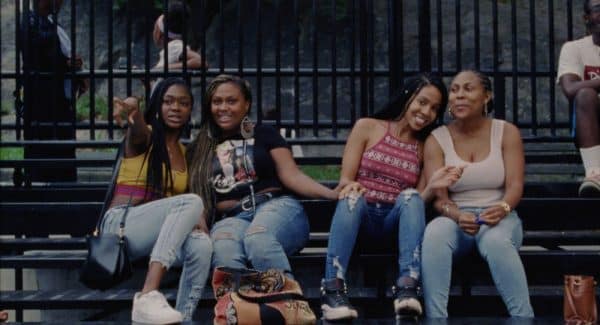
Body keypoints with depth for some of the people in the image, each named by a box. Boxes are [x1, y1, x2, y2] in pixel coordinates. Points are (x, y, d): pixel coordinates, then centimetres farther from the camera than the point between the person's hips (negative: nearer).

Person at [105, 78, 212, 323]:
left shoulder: (184, 152, 17)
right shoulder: (144, 136, -1)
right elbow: (138, 130, -26)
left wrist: (197, 217, -12)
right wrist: (132, 109, -52)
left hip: (160, 237, 5)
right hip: (122, 225, -5)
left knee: (201, 245, -29)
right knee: (191, 202, -31)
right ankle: (148, 296, -42)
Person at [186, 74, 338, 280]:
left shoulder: (265, 134, 18)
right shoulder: (200, 149, 24)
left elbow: (292, 176, 7)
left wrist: (332, 194, -11)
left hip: (276, 206, -1)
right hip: (230, 218, 1)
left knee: (258, 238, -39)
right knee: (223, 250, -37)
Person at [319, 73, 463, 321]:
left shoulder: (426, 148, 14)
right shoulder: (367, 127, 8)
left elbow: (418, 203, 8)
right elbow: (345, 181, 2)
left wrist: (433, 187, -13)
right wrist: (351, 187, -22)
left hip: (395, 225, 1)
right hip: (358, 219, -1)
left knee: (411, 196, -30)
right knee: (352, 196, -34)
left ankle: (407, 288, -44)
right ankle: (333, 290, -44)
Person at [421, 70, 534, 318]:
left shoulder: (506, 132, 3)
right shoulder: (436, 140, 2)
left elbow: (515, 185, -6)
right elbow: (438, 196, -7)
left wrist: (503, 208, -30)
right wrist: (458, 216, -29)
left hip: (500, 217, 0)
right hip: (456, 220, 1)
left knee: (496, 240, -38)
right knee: (434, 234, -35)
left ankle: (524, 317, -33)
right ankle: (435, 317, -37)